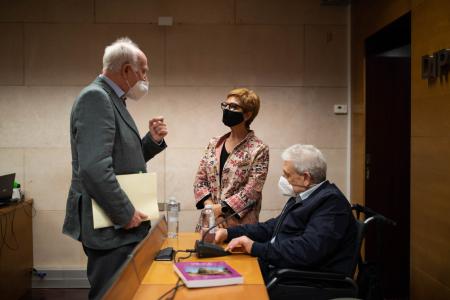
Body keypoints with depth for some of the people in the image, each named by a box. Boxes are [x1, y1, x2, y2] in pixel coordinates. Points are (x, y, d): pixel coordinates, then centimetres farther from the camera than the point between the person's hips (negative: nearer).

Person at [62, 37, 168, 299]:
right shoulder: (96, 97, -17)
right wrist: (126, 214, -19)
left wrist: (153, 140, 3)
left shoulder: (112, 99, 14)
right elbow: (94, 168, -27)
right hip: (111, 227, -10)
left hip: (122, 223, 10)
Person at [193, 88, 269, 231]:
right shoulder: (214, 144, 8)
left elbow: (252, 190, -14)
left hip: (239, 224, -4)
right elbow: (200, 178, 6)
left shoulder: (258, 149, -8)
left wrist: (221, 208, -17)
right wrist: (209, 205, -9)